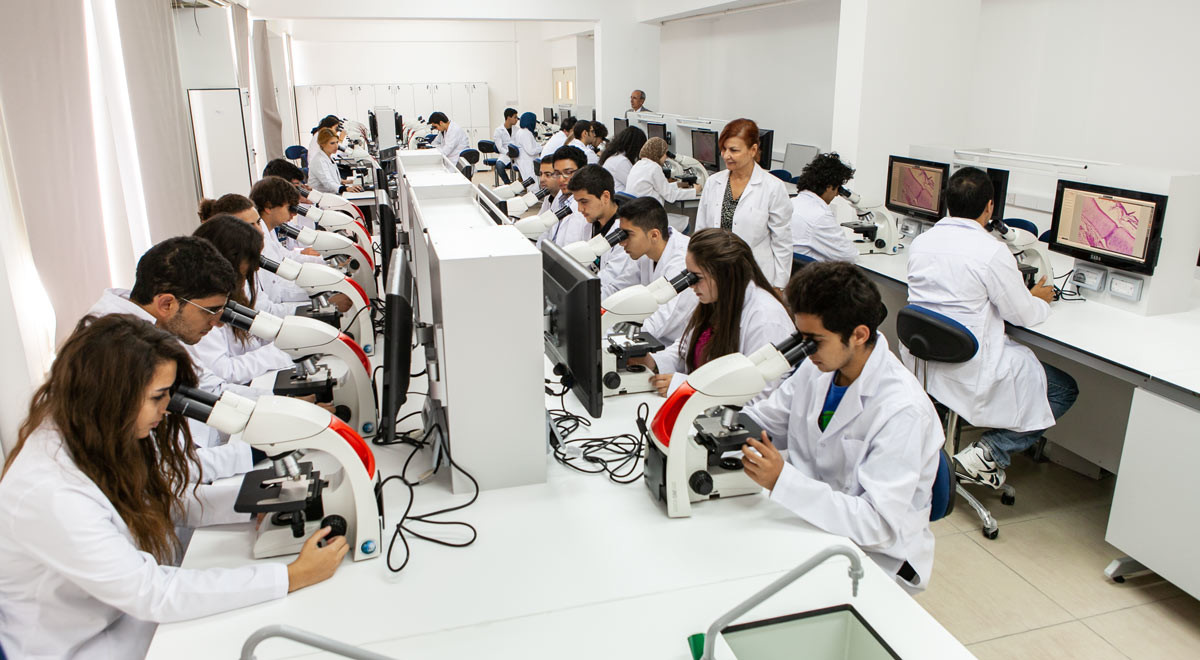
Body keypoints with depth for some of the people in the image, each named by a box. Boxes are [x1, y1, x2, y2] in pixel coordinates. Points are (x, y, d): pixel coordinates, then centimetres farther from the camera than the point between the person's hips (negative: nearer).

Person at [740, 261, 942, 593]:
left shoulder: (903, 412, -25)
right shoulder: (817, 368, -3)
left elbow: (880, 524, -28)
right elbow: (764, 420, 11)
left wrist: (782, 480, -37)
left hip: (878, 555, -6)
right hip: (811, 516, 7)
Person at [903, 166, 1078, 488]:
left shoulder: (920, 242, 3)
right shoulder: (992, 251, -17)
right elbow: (1023, 314, -6)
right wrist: (1040, 301, 18)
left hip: (920, 362, 7)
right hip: (967, 372, -7)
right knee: (1064, 388, 12)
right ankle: (988, 452, 1)